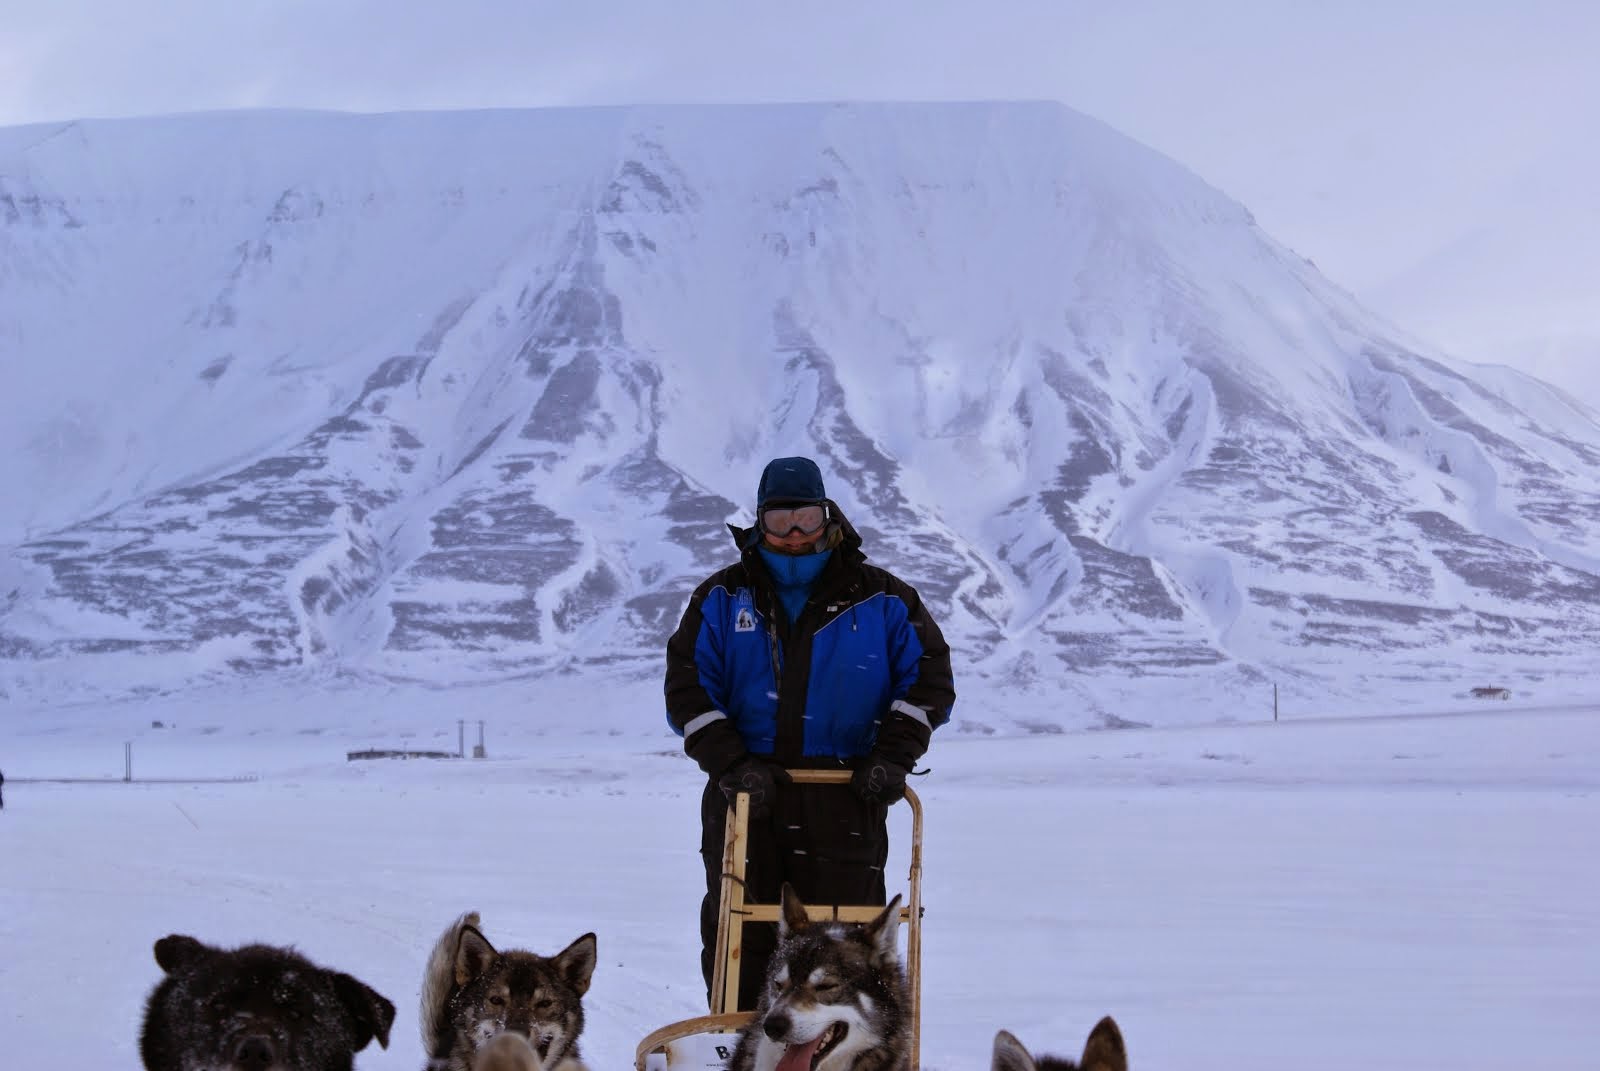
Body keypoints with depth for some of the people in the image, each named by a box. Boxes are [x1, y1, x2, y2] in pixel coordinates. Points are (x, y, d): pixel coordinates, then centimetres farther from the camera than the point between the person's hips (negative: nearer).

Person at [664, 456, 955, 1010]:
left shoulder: (880, 600, 7)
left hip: (844, 800, -1)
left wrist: (892, 757, -8)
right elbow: (687, 688, 4)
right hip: (745, 796, 1)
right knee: (738, 942, 4)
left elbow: (928, 679, 6)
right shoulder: (722, 599, 10)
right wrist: (732, 764, -10)